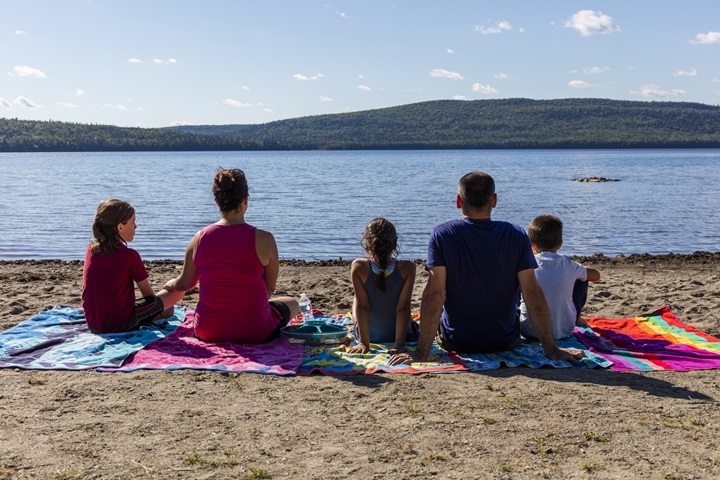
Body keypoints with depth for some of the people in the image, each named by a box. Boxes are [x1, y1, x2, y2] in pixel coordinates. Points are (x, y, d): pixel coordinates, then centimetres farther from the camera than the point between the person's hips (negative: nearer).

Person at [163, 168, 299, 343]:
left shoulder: (199, 238, -9)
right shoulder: (263, 239, -18)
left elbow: (184, 284, 5)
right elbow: (270, 289, -6)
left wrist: (171, 284, 29)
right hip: (255, 333, -5)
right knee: (292, 303, 25)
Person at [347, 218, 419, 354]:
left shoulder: (358, 268, -27)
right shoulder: (407, 268, -25)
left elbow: (362, 306, -22)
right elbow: (403, 307, -24)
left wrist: (364, 343, -17)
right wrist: (400, 344, -20)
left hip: (368, 336, 0)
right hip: (405, 335, 0)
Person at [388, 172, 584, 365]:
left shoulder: (442, 235, -15)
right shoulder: (517, 236, -12)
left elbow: (434, 294, -21)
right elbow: (533, 295, -14)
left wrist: (421, 352, -19)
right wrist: (551, 350, -7)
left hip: (456, 343, 0)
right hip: (506, 342, 1)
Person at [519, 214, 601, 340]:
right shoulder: (568, 265, -4)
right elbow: (596, 275, 15)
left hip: (530, 332, -1)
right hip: (564, 332, 2)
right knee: (581, 280, 21)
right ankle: (576, 319, 46)